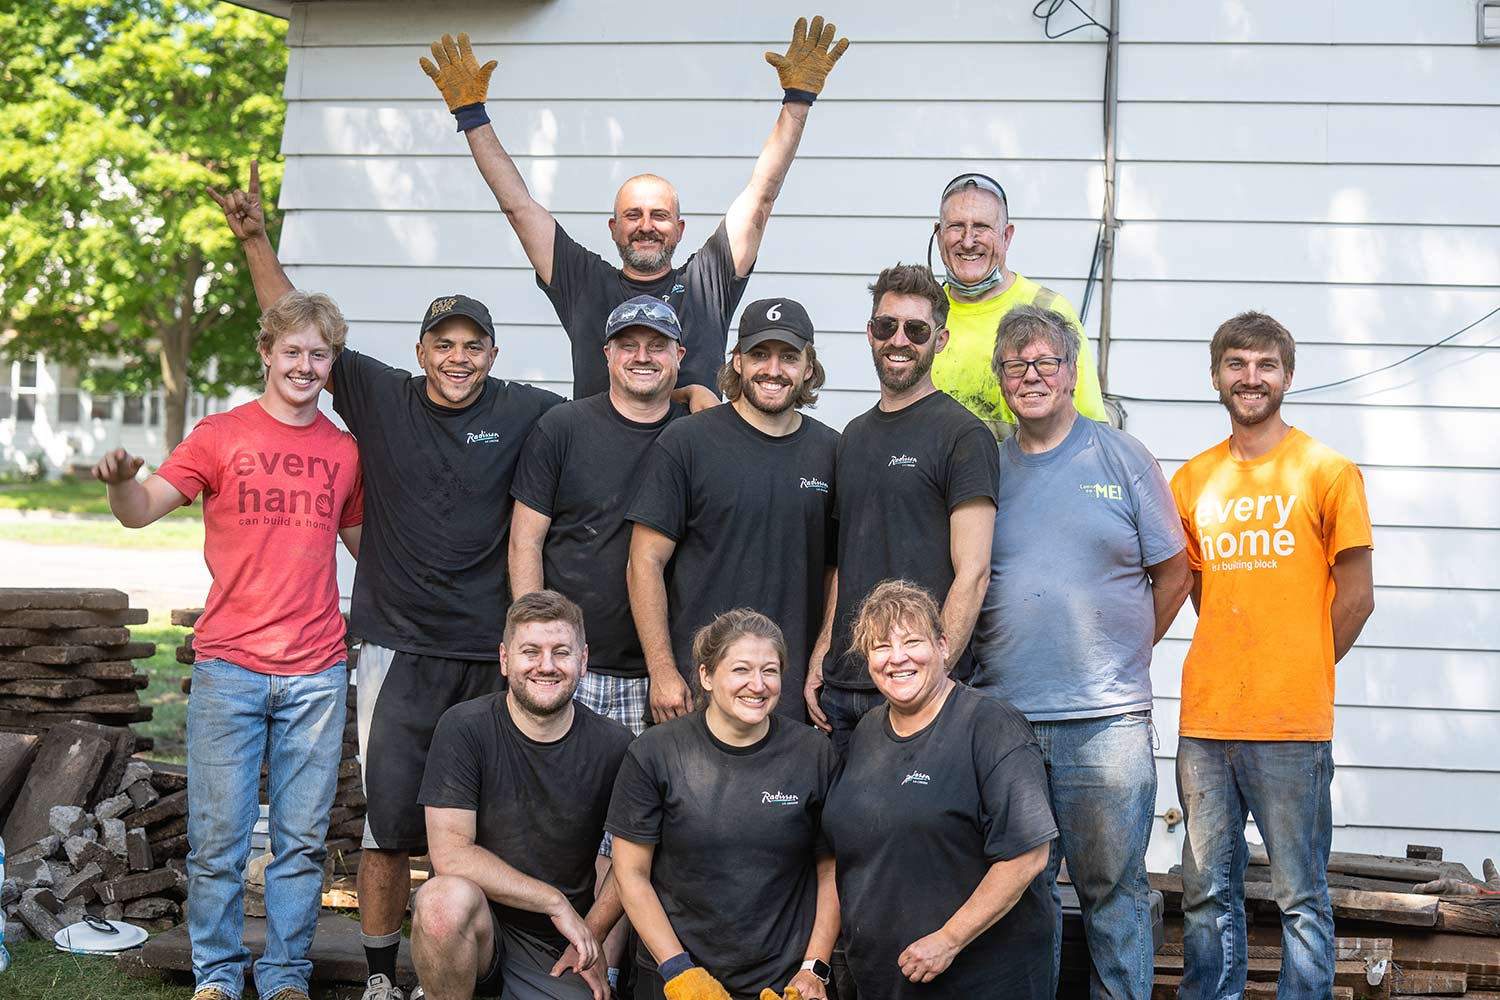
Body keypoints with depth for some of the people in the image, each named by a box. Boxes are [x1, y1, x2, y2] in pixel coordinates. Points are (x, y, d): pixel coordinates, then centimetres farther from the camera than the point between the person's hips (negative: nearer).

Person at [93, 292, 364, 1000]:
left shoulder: (343, 450, 10)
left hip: (317, 674, 2)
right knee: (218, 840, 1)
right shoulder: (221, 435, 2)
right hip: (229, 667, -2)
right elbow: (141, 511, -7)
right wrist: (122, 481, -28)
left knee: (302, 839, 6)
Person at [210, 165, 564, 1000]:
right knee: (390, 816, 1)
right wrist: (257, 241, -1)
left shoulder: (524, 414, 1)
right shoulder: (378, 395, 3)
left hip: (490, 650, 0)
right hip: (399, 647, 0)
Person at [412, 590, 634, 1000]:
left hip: (556, 951, 2)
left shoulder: (614, 746, -2)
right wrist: (557, 903, -15)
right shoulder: (464, 728, -9)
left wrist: (591, 936, -1)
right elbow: (450, 854, -16)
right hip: (477, 930, -2)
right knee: (446, 898, -35)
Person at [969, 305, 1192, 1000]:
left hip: (1107, 719, -2)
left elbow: (1174, 572, 9)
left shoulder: (1122, 459, 5)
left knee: (1113, 889, 3)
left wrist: (1124, 654, 7)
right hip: (1003, 718, 2)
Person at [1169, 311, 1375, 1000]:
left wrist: (1298, 677, 3)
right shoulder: (1192, 480, 11)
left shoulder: (1327, 471, 0)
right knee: (1208, 897, 8)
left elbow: (1357, 596, 1)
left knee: (1301, 901, 1)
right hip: (1204, 722, 4)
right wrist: (1233, 669, 10)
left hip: (1293, 727, -4)